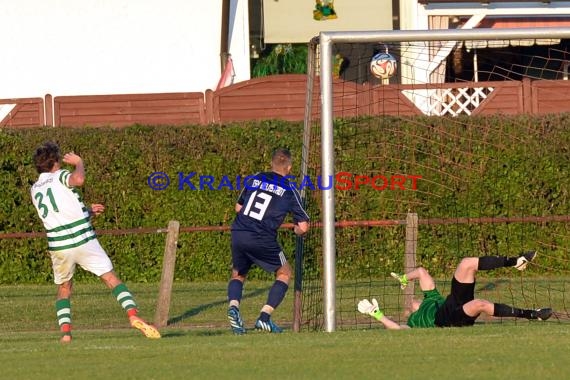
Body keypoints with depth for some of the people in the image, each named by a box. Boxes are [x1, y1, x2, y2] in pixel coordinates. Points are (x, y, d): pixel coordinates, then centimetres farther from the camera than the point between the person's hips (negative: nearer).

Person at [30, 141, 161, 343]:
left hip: (58, 246, 4)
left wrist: (87, 211, 31)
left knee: (64, 288, 20)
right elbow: (79, 179, -26)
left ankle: (65, 330, 2)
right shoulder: (60, 176, -2)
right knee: (111, 278, 1)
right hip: (83, 240, -4)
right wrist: (79, 163, -6)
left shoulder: (35, 190, 16)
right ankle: (133, 314, -17)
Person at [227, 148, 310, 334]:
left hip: (238, 234, 4)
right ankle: (264, 317, 3)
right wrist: (297, 229, 24)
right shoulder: (290, 190, 3)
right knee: (284, 273, 17)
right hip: (262, 239, -4)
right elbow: (303, 227, 1)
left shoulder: (253, 179, 12)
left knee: (238, 275, 24)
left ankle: (233, 306, -7)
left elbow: (238, 207, 23)